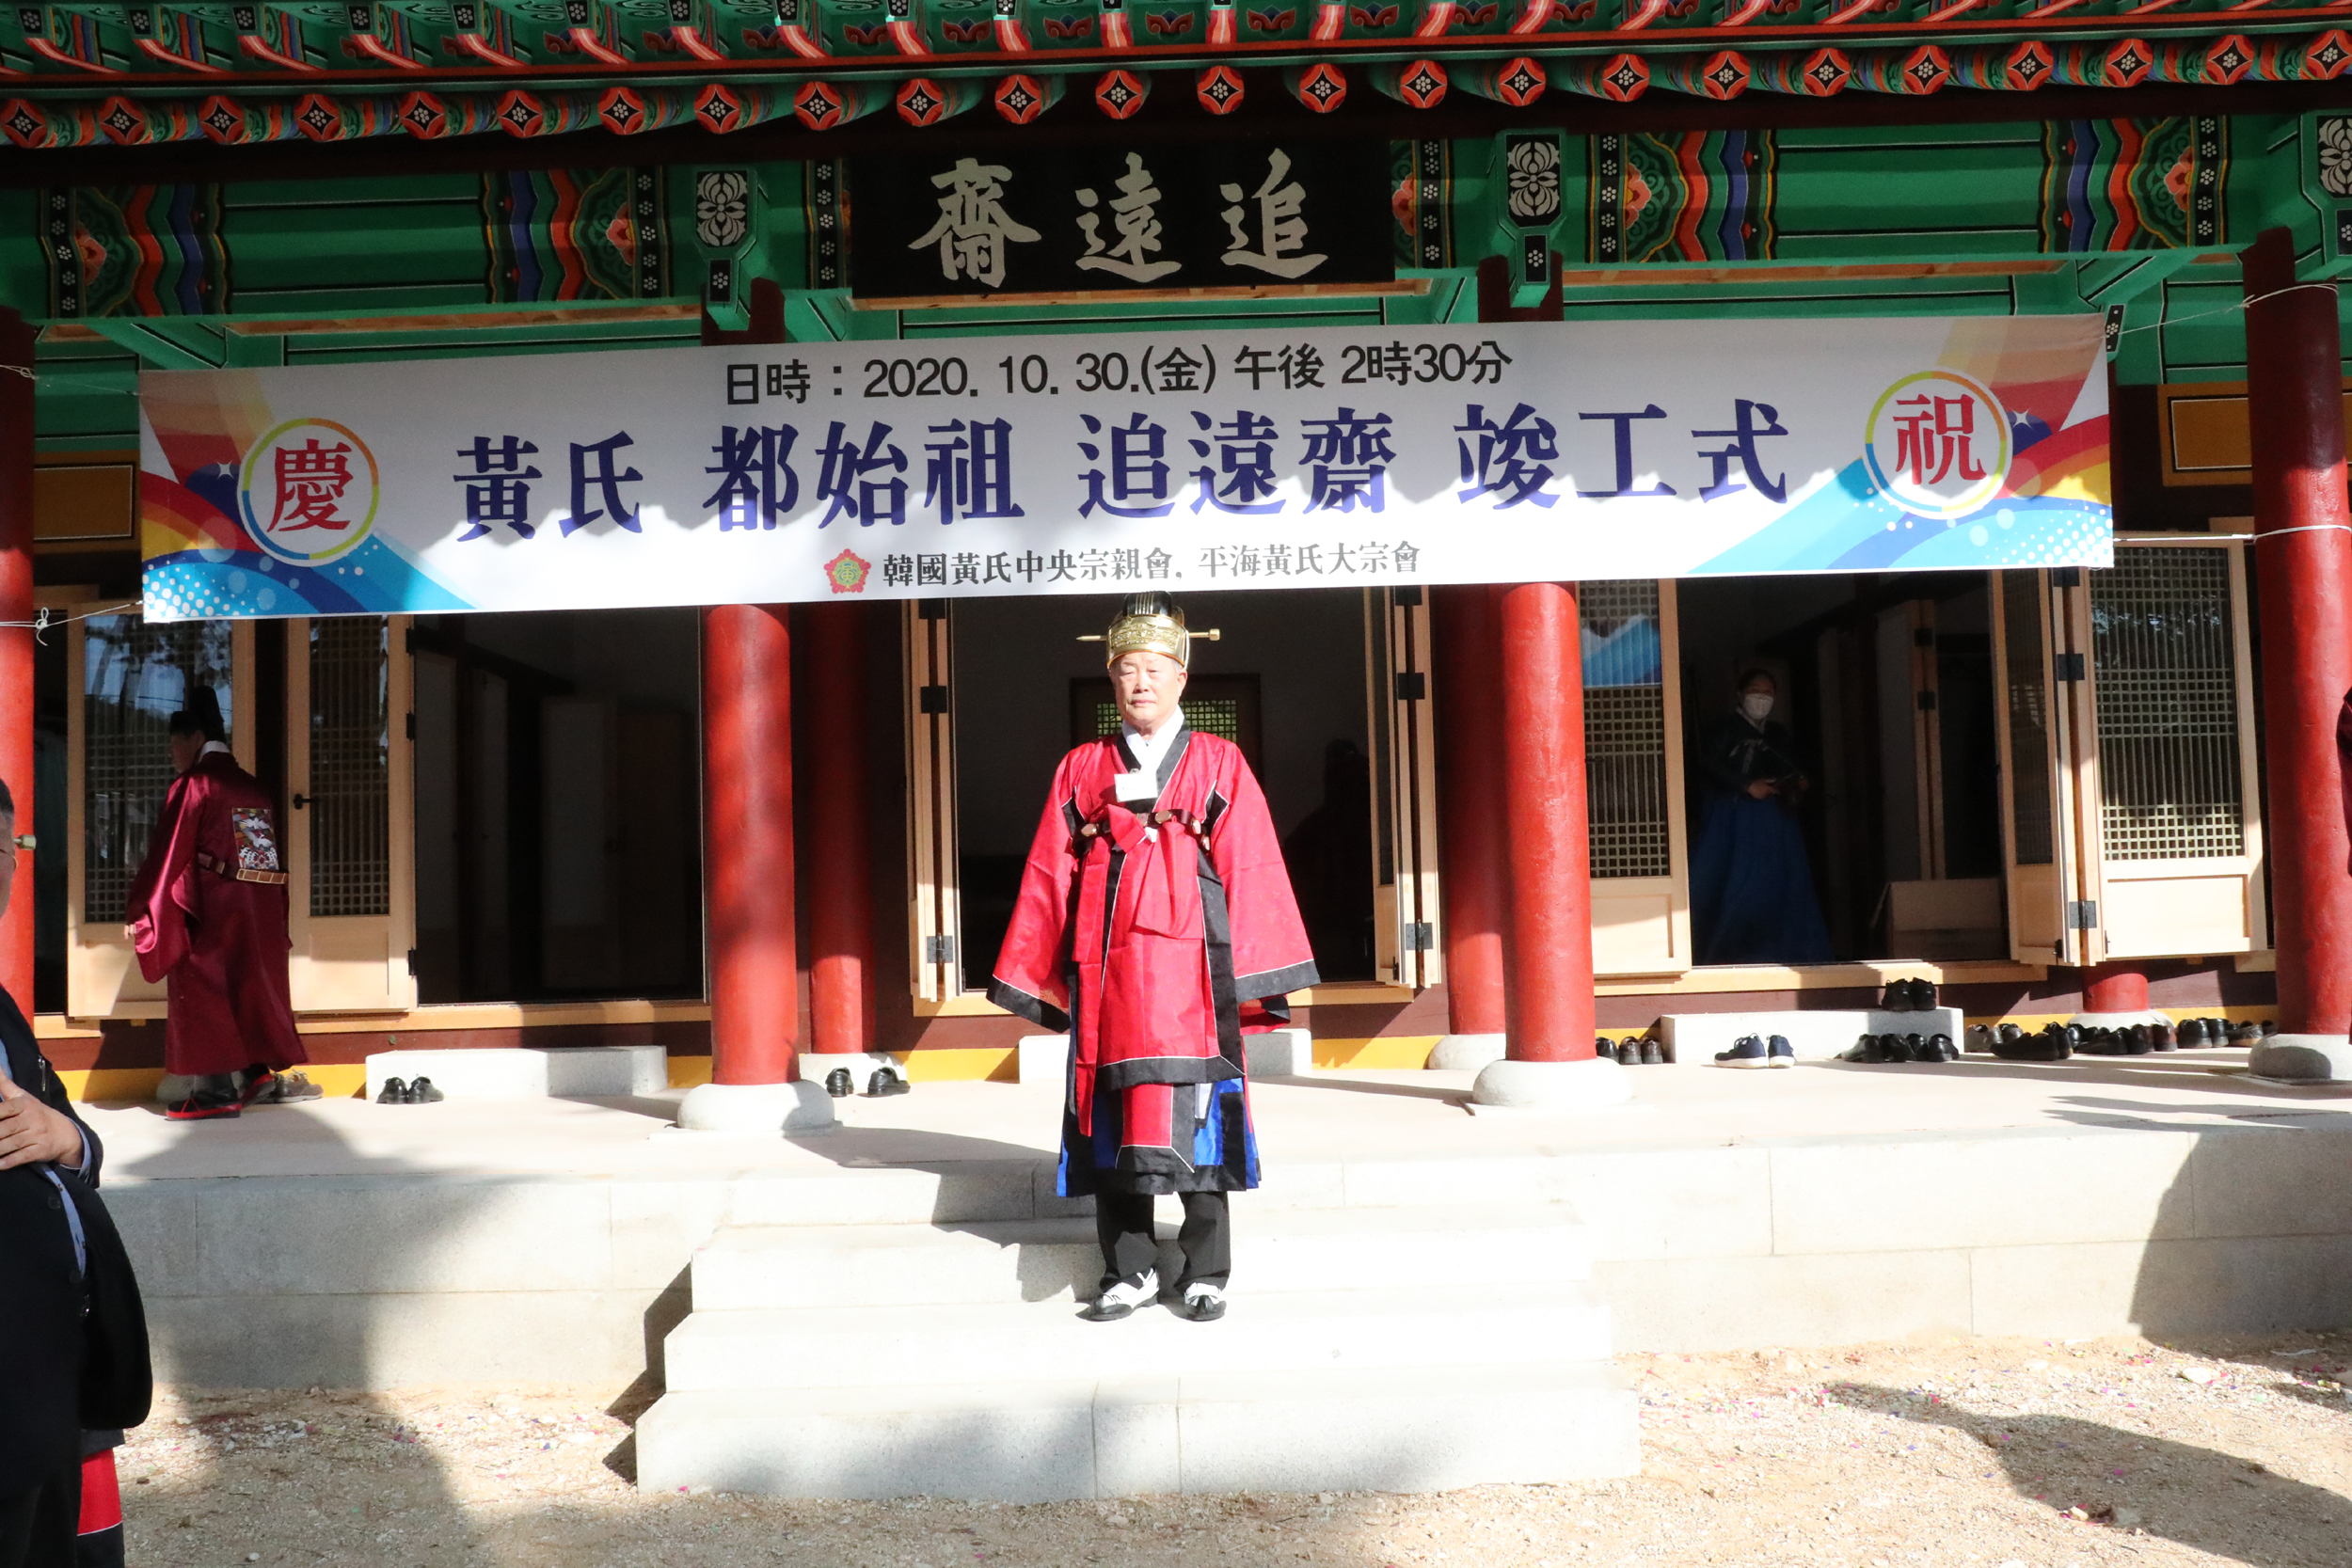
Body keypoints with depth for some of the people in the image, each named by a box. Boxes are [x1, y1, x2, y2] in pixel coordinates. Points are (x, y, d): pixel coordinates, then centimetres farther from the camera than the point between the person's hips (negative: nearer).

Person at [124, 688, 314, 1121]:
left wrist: (140, 911, -2)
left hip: (213, 908, -7)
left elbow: (168, 853, -8)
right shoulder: (253, 786, 13)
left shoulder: (193, 786, -7)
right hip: (262, 907, 7)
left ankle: (216, 1090, -2)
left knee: (203, 988, 0)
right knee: (249, 986, 15)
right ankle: (256, 1076, 16)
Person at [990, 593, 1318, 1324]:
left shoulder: (1220, 764, 8)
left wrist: (1252, 972, -4)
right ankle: (1129, 1271, 14)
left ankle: (1205, 1274, 10)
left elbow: (1251, 871, 3)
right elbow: (1049, 875, 11)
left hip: (1191, 964, -2)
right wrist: (1037, 973, 6)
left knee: (1196, 1114, -1)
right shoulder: (1081, 770, 13)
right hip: (1106, 968, 2)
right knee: (1113, 1117, 4)